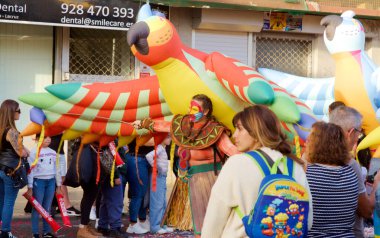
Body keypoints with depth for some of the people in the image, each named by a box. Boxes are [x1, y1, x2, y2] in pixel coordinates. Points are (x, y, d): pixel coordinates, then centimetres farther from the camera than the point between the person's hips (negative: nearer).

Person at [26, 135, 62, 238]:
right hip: (38, 181, -4)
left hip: (51, 181, 4)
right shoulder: (33, 152, -5)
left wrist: (58, 186, 14)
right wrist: (30, 187, -8)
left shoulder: (53, 153, 9)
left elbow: (57, 169, 14)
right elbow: (30, 170, -6)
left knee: (47, 208, 9)